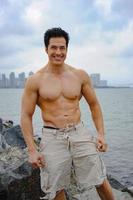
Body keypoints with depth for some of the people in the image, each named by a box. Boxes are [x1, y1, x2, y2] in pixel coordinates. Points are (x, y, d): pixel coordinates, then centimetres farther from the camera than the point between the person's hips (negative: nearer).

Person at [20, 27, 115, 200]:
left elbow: (94, 105, 11)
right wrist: (32, 150, -7)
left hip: (80, 133, 2)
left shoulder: (80, 75, 2)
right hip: (52, 138, -1)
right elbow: (26, 116, -2)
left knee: (101, 182, 6)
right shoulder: (35, 80, -4)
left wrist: (101, 134, 3)